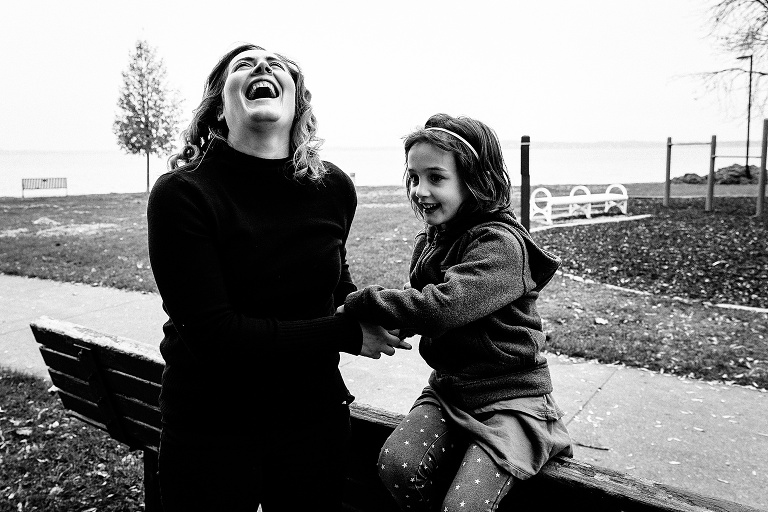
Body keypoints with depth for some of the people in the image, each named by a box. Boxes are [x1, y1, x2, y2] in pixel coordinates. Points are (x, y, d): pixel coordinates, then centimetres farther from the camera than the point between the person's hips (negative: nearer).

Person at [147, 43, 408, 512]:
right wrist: (347, 334, -21)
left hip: (315, 415, 4)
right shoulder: (182, 194, -18)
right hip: (210, 426, -3)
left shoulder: (333, 188, -5)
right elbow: (214, 332, -23)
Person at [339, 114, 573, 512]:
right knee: (396, 464, -19)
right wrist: (386, 323, -7)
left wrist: (357, 304, -23)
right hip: (447, 389, 6)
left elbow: (442, 306, -32)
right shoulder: (428, 243, 7)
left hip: (510, 399, -6)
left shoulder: (500, 243, -19)